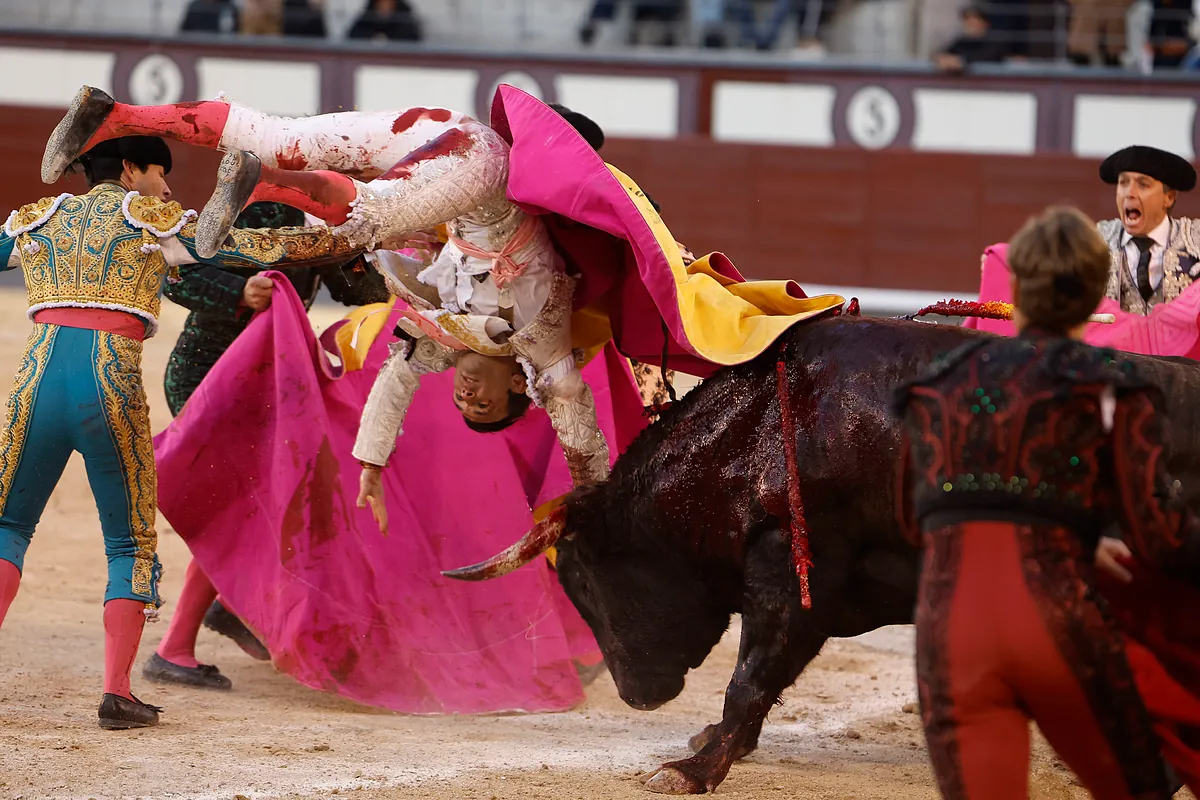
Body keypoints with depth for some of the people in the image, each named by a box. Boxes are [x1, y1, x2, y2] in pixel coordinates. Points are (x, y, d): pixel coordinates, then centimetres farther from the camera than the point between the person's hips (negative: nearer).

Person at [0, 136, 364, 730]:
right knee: (132, 545, 12)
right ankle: (117, 692, -2)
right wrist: (349, 242, 16)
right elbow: (259, 248, 9)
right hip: (111, 386, -2)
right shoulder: (151, 218, 11)